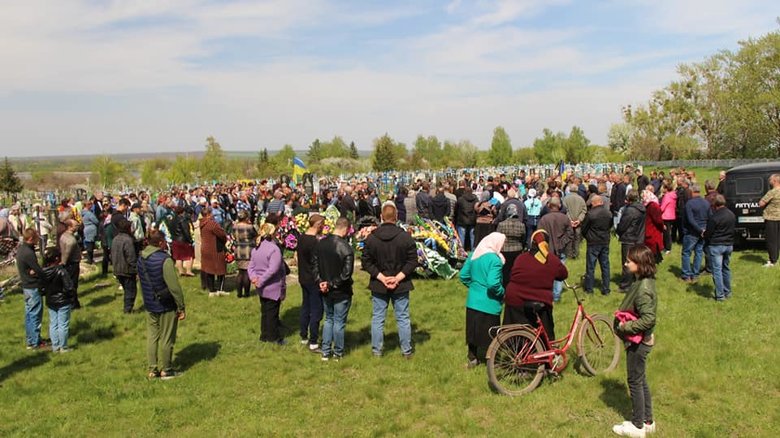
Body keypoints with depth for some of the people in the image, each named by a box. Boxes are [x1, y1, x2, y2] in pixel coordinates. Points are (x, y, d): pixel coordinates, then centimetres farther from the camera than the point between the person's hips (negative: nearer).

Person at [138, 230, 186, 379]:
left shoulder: (141, 259, 3)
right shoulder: (165, 260, -23)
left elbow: (142, 283, 13)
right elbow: (174, 286, -22)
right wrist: (181, 307, -14)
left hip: (149, 305, 7)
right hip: (166, 306, -7)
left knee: (152, 336, 16)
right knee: (166, 339, 6)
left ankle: (153, 370, 24)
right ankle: (166, 371, 18)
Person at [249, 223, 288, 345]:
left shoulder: (256, 248, 6)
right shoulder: (274, 249, -20)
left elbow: (251, 266, 5)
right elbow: (273, 269, -25)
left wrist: (254, 277, -9)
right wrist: (260, 281, -18)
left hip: (262, 288, 7)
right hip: (273, 288, -7)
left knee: (264, 311, 17)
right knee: (272, 312, 4)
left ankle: (264, 335, 26)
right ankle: (274, 337, 15)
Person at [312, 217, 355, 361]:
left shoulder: (321, 243, -2)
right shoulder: (346, 248, -21)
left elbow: (314, 264, 3)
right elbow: (346, 273, -23)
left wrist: (320, 281, -1)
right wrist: (332, 284, -14)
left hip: (325, 290, 5)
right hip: (342, 292, -5)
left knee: (328, 319, 19)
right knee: (339, 322, 8)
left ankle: (325, 352, 23)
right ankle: (338, 353, 21)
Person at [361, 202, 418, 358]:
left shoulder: (371, 237, -7)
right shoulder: (405, 237, -10)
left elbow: (366, 262, -6)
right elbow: (412, 261, -11)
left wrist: (381, 277, -8)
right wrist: (398, 277, -10)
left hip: (378, 286, 1)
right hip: (401, 286, -1)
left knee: (377, 318, 12)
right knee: (403, 318, 11)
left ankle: (377, 350, 19)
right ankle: (406, 351, 19)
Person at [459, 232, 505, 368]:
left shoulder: (474, 254, 3)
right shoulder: (494, 259, -21)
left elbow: (463, 275, 7)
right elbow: (493, 284, -27)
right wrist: (502, 292, -10)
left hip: (472, 301, 7)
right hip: (488, 304, -7)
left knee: (473, 330, 18)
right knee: (488, 334, 8)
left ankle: (472, 359, 32)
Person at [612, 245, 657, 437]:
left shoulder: (643, 289, -27)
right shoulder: (644, 282, 3)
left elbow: (648, 319, -30)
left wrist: (625, 327, -21)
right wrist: (624, 322, 6)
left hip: (638, 342, -9)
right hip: (640, 340, 9)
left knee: (635, 382, 5)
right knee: (641, 380, 19)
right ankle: (647, 421, 33)